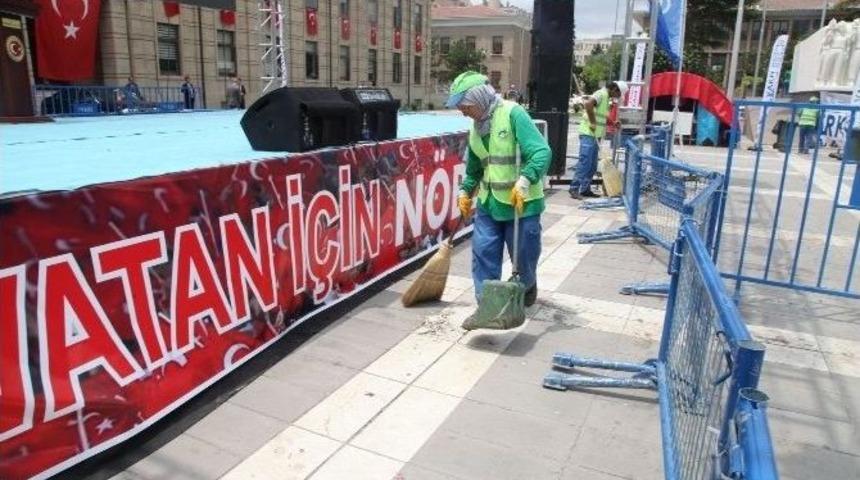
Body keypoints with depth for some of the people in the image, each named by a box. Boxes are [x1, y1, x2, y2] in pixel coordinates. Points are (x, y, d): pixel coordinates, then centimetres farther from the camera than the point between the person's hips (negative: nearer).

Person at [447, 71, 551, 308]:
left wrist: (525, 181, -38)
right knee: (483, 253, 2)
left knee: (524, 258, 10)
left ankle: (526, 289, 40)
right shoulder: (476, 128, 7)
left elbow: (542, 152, -25)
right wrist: (465, 192, 12)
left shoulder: (513, 113, -15)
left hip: (522, 203, -6)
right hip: (489, 203, 6)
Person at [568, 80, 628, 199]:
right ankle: (574, 189, -9)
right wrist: (592, 122, -25)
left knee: (592, 166, 10)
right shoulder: (601, 94, -12)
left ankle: (585, 189, 14)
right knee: (584, 163, -11)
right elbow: (588, 104, -31)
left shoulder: (606, 97, 18)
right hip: (588, 134, -10)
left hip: (595, 135, 10)